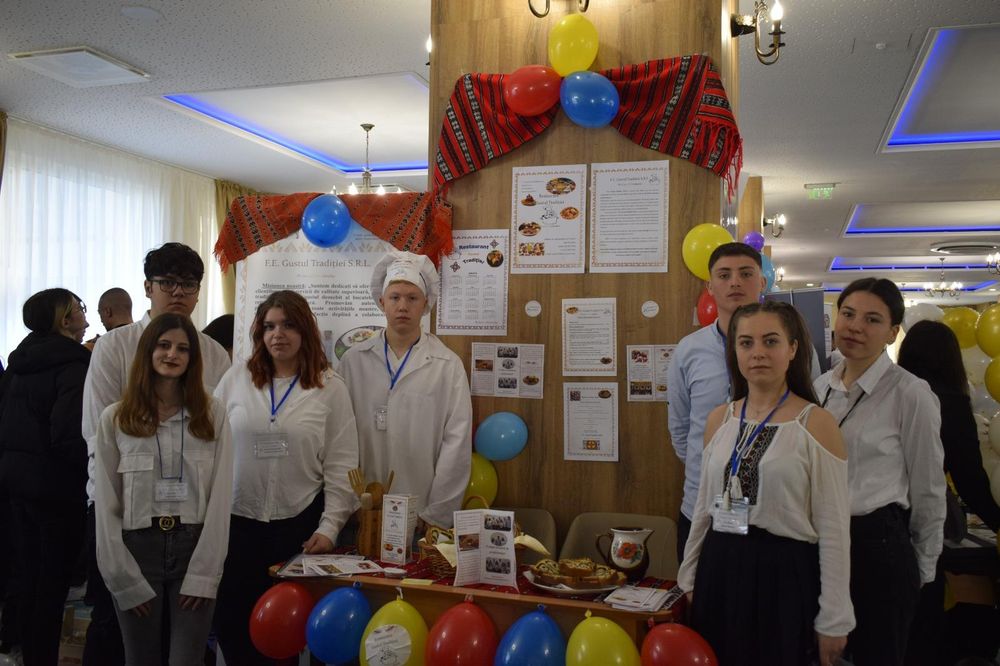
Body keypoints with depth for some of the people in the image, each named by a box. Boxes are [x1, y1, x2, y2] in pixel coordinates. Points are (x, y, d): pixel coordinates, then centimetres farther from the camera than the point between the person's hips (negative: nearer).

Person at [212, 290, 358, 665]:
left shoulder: (331, 388, -2)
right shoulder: (236, 379, 3)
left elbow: (340, 466, -4)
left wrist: (329, 527, -8)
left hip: (300, 523, -1)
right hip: (237, 521, 2)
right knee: (232, 620, 9)